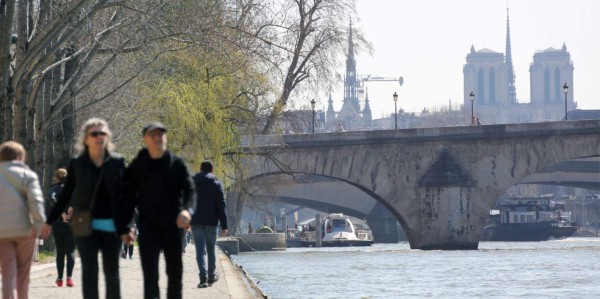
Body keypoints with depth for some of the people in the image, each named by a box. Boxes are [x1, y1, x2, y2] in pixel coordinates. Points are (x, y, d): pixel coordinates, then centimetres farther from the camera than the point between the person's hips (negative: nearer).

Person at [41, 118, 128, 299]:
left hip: (112, 227, 1)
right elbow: (65, 195, 9)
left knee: (112, 272, 9)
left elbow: (126, 195, 4)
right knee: (89, 271, -6)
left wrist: (126, 226, -1)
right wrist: (49, 221, 11)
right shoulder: (77, 164, 1)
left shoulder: (117, 162, 1)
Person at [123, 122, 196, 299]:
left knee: (175, 274, 12)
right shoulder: (137, 166, 1)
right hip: (148, 228, -1)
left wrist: (187, 210, -31)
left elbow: (189, 190, -10)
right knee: (150, 276, -9)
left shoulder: (177, 164, 0)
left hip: (173, 226, 1)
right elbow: (129, 198, 5)